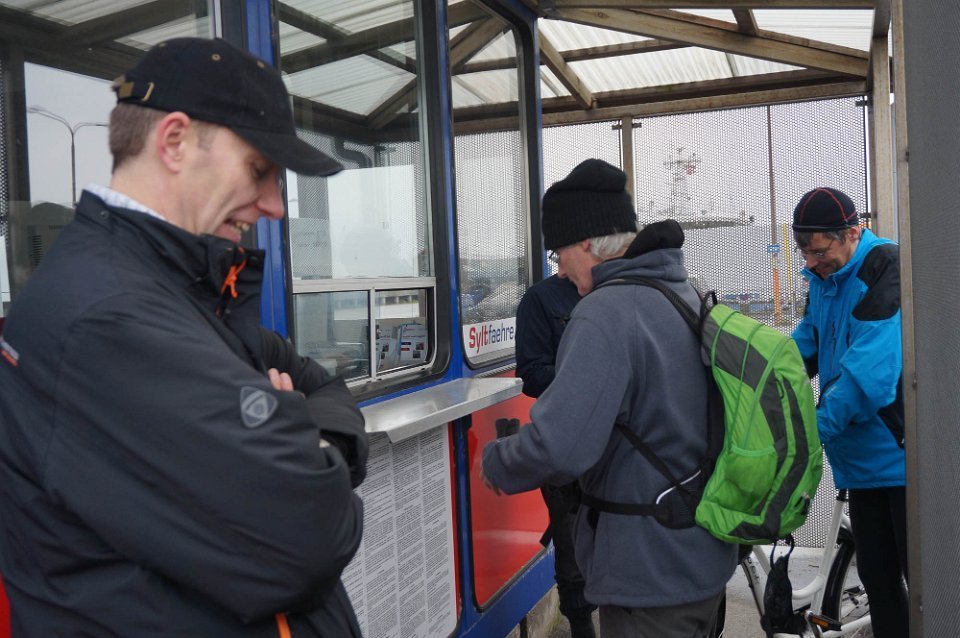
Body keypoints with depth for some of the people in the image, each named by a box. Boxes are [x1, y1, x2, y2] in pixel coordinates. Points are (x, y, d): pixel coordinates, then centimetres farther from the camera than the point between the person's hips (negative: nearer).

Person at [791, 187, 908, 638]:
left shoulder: (887, 270, -17)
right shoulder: (823, 279, 10)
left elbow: (869, 370, -26)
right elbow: (805, 348, 12)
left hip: (902, 457, -8)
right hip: (863, 461, 8)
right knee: (878, 583, 14)